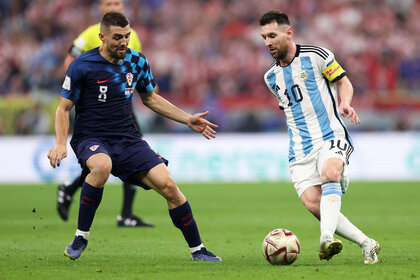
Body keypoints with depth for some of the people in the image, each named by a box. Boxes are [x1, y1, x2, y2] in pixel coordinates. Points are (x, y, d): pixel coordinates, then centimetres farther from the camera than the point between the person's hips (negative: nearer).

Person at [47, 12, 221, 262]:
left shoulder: (137, 61, 6)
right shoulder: (82, 66, -8)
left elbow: (151, 98, 21)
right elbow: (64, 108, -1)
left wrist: (188, 119, 14)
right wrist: (61, 143, -16)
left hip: (128, 139, 4)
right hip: (91, 138, -4)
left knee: (168, 185, -14)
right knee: (102, 166, -40)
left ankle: (197, 249, 1)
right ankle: (81, 237, -22)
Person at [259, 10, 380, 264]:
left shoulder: (316, 55, 0)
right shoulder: (271, 77, 16)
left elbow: (344, 82, 4)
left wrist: (345, 104, -13)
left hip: (331, 137, -5)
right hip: (300, 149, 5)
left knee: (329, 174, -36)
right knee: (312, 203, -15)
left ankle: (327, 239, -54)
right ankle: (366, 244, -3)